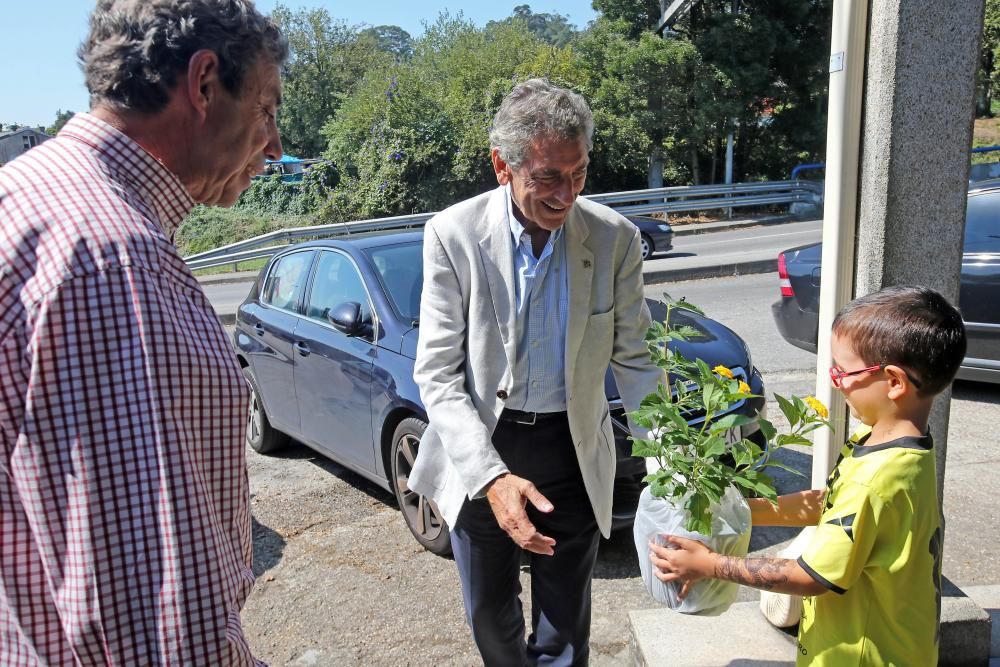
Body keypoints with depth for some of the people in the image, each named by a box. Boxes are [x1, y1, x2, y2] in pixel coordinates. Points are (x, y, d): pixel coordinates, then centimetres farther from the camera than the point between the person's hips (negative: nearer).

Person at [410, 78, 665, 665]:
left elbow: (634, 357, -3)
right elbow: (437, 374, -16)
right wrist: (491, 477, -27)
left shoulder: (615, 238, -11)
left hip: (574, 452, 0)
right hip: (479, 454, 0)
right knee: (491, 619, 22)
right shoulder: (453, 235, -16)